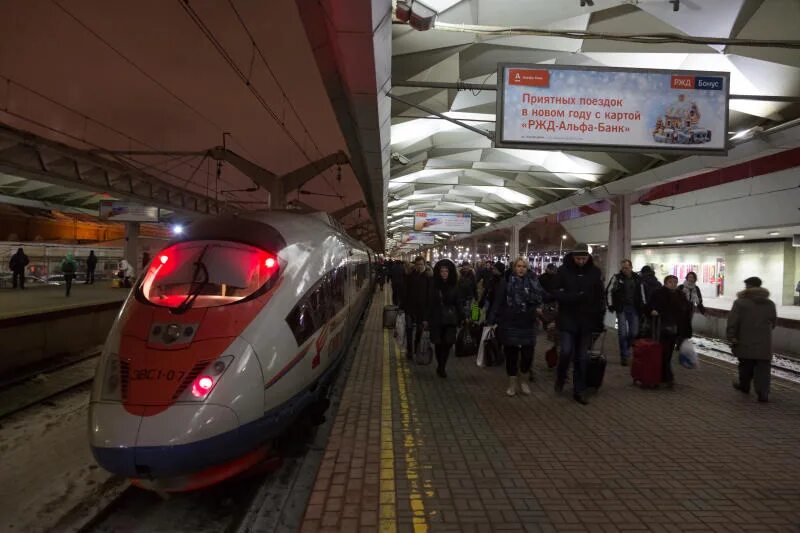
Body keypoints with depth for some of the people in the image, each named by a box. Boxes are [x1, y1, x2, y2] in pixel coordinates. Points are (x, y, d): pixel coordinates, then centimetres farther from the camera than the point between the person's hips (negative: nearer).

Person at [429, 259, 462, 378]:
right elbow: (429, 303, -2)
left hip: (450, 319, 1)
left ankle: (441, 367, 10)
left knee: (448, 343, -5)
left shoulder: (454, 285, 3)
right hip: (437, 319, -1)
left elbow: (457, 302, 6)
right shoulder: (434, 285, -2)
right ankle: (441, 367, 20)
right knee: (439, 343, 4)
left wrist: (462, 317, 0)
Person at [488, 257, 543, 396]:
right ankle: (512, 382, 22)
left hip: (527, 324, 2)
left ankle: (523, 380, 26)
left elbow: (539, 298, -4)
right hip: (509, 324, -2)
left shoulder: (532, 282, 4)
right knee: (511, 354, 5)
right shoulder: (506, 282, -3)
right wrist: (491, 320, -10)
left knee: (528, 353, 2)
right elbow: (498, 302, -6)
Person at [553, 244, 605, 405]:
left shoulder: (595, 272, 2)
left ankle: (579, 391, 18)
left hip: (587, 322, 2)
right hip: (567, 320, -2)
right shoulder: (563, 271, -4)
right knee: (566, 352, -10)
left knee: (581, 357, 8)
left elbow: (600, 297, 5)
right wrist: (575, 297, -24)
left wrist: (600, 319, 2)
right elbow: (557, 293, -8)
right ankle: (560, 377, 20)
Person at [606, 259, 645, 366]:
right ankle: (623, 356, 1)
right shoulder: (617, 277, -4)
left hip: (634, 309, 3)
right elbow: (608, 291, -3)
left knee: (634, 332, 4)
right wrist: (610, 305, -8)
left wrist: (643, 307, 9)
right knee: (622, 333, -7)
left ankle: (627, 348, 32)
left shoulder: (637, 279, 6)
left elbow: (641, 293, 15)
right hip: (621, 309, -3)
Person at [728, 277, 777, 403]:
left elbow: (733, 321, -13)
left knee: (746, 366, 15)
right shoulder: (770, 303, 7)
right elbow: (773, 321, 14)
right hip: (764, 344, 2)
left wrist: (731, 336, -6)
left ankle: (744, 386, 31)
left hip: (746, 342, -2)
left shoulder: (740, 302, -9)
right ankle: (763, 393, -6)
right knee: (763, 369, 2)